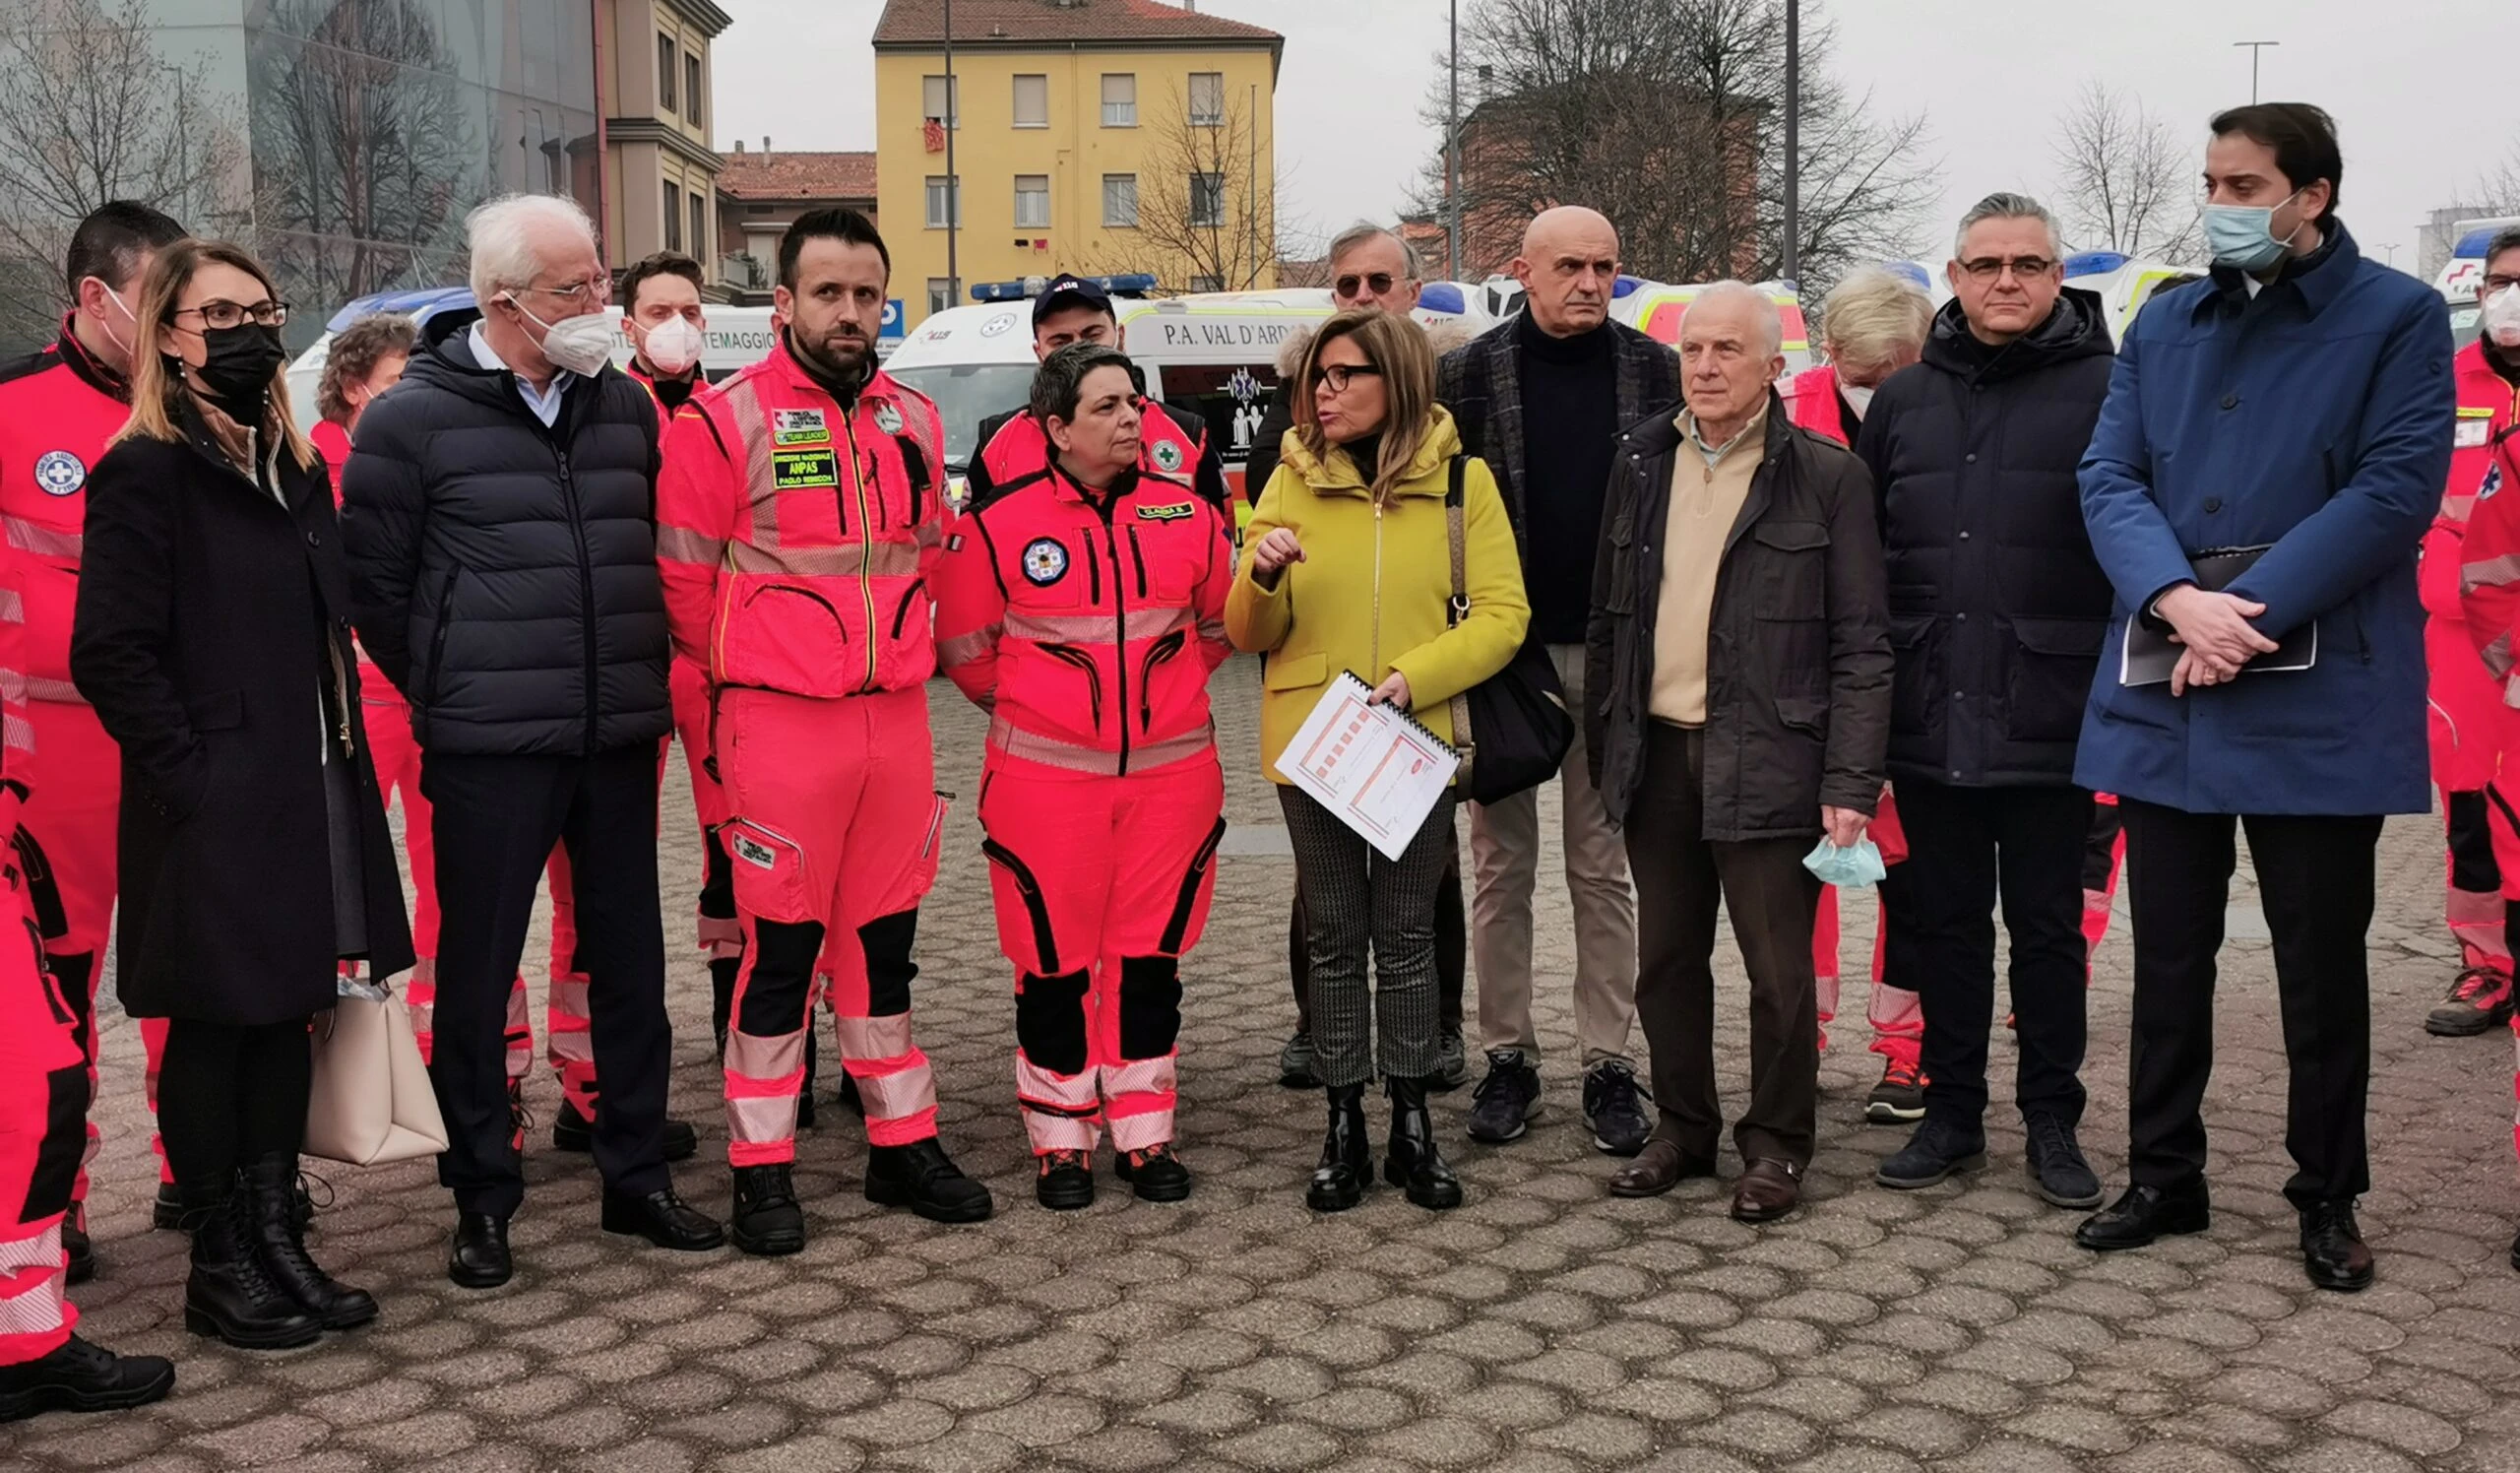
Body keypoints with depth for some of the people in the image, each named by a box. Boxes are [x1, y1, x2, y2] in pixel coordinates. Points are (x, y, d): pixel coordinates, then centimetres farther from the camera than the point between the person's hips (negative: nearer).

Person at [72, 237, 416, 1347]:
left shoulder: (296, 467, 14)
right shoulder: (145, 471, -9)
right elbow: (110, 653, -14)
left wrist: (346, 751, 10)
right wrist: (195, 779, -17)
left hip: (313, 796, 7)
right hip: (216, 810, -7)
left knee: (287, 1014, 12)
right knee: (214, 1024, 3)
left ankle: (276, 1238, 22)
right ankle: (218, 1265, 15)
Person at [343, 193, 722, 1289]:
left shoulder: (626, 406, 10)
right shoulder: (414, 418, -4)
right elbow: (373, 581, 0)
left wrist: (642, 683, 12)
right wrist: (451, 694, 3)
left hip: (620, 742, 4)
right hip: (487, 750, -4)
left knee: (629, 962, 10)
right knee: (477, 973, 4)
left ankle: (638, 1177, 24)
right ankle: (482, 1200, 18)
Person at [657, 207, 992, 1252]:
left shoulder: (914, 421, 11)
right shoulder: (725, 421, -7)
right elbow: (683, 580, -4)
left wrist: (891, 653, 13)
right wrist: (754, 668, 6)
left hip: (897, 717, 5)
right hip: (778, 726, -5)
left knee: (886, 938, 13)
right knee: (780, 946, 1)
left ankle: (902, 1142, 25)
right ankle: (762, 1169, 13)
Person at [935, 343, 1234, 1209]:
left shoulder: (1187, 513, 4)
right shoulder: (1000, 521, -6)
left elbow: (1219, 624, 17)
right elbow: (966, 648, 4)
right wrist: (1034, 708, 8)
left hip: (1171, 773, 3)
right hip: (1046, 781, -2)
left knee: (1151, 957, 10)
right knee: (1055, 962, 4)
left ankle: (1144, 1134, 23)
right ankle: (1059, 1142, 19)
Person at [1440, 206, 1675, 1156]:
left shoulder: (1652, 370, 5)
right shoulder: (1471, 373, 1)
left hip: (1613, 652, 1)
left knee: (1602, 866, 7)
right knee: (1502, 864, 6)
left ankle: (1608, 1065, 14)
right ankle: (1508, 1058, 16)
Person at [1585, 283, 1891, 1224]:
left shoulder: (1826, 476, -3)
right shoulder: (1641, 462, 11)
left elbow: (1861, 643, -5)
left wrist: (1851, 780, -12)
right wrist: (1602, 742, 10)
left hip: (1764, 758, -4)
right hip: (1656, 751, 5)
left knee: (1778, 967, 3)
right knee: (1667, 959, 13)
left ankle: (1776, 1146, 19)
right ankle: (1682, 1129, 28)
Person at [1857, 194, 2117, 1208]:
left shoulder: (2105, 391, -3)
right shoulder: (1903, 401, 10)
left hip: (2049, 721, -3)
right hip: (1930, 723, 4)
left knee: (2048, 926, 8)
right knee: (1945, 923, 12)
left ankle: (2052, 1123, 22)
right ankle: (1952, 1113, 25)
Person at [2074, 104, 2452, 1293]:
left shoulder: (2399, 318, 0)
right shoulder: (2162, 325, 12)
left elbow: (2396, 487, -11)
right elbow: (2109, 477, 2)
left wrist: (2253, 613, -19)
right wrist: (2177, 600, -16)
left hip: (2318, 700, -3)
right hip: (2166, 695, 4)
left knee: (2322, 962, 7)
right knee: (2168, 956, 11)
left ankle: (2327, 1198, 23)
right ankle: (2164, 1178, 26)